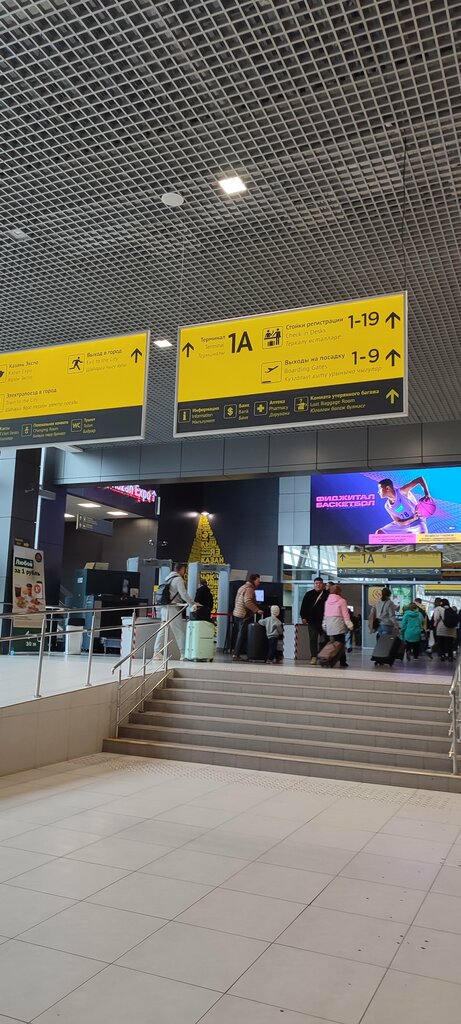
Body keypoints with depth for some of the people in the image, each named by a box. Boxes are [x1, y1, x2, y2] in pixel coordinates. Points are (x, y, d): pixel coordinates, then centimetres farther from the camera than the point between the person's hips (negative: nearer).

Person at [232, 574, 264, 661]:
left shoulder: (242, 587, 21)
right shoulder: (249, 589, -11)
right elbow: (248, 602, -24)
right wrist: (257, 610, -20)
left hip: (237, 614, 10)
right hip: (244, 615, -10)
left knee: (241, 634, 13)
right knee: (242, 635, -6)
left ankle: (237, 654, 14)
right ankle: (236, 654, -5)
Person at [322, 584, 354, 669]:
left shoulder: (327, 601, 14)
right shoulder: (342, 601, -1)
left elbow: (325, 614, 15)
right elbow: (345, 614, -4)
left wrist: (324, 625, 19)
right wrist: (349, 624, -1)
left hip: (329, 625, 5)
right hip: (339, 625, -5)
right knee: (341, 644, -3)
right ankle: (342, 662, -4)